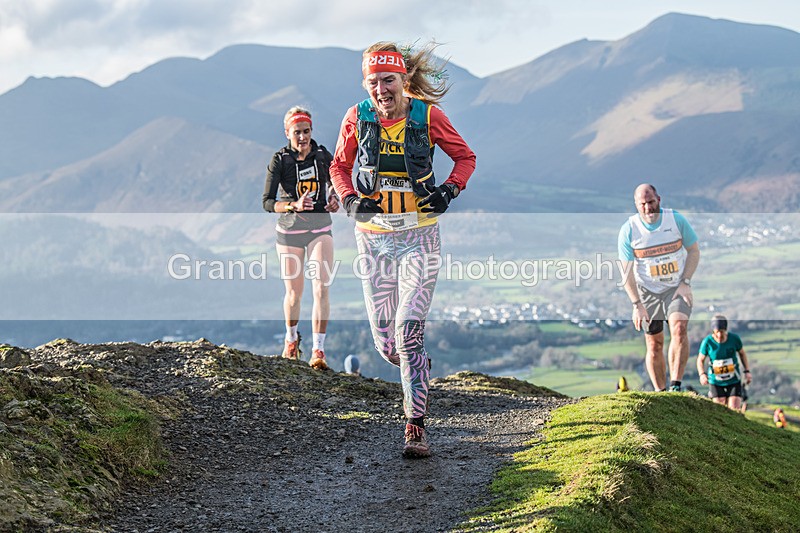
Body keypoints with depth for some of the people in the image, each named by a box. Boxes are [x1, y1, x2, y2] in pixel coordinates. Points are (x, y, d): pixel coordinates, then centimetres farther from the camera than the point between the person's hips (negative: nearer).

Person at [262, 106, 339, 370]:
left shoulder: (323, 155, -1)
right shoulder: (279, 160, -10)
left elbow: (335, 184, 16)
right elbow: (267, 202, -13)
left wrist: (335, 200, -7)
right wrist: (294, 205, -30)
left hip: (320, 229, 1)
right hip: (290, 231, -1)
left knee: (321, 289, -14)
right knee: (294, 293, 6)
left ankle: (318, 351, -15)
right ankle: (291, 338, 35)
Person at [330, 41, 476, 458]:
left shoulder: (428, 116, -6)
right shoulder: (357, 118, -2)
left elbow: (465, 157, 8)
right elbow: (339, 166, 13)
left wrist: (450, 189, -10)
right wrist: (349, 199, -5)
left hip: (419, 235, -2)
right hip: (373, 237, 2)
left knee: (409, 330, -15)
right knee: (385, 341, 3)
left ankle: (416, 427, -9)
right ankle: (418, 370, 38)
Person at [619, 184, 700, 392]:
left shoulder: (676, 220, -9)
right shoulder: (628, 230, -10)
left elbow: (694, 251, 2)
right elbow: (626, 271, -6)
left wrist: (685, 283, -10)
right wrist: (637, 305, -12)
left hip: (677, 287, -1)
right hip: (647, 289, 1)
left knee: (679, 328, -24)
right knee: (654, 344, 2)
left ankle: (676, 386, -26)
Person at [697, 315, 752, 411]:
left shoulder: (734, 338, -14)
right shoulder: (707, 342, -17)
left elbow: (742, 353, 6)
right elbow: (700, 360, -3)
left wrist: (747, 372, -1)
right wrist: (702, 374, -20)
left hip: (733, 380, 1)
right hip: (716, 381, -1)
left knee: (735, 412, -7)